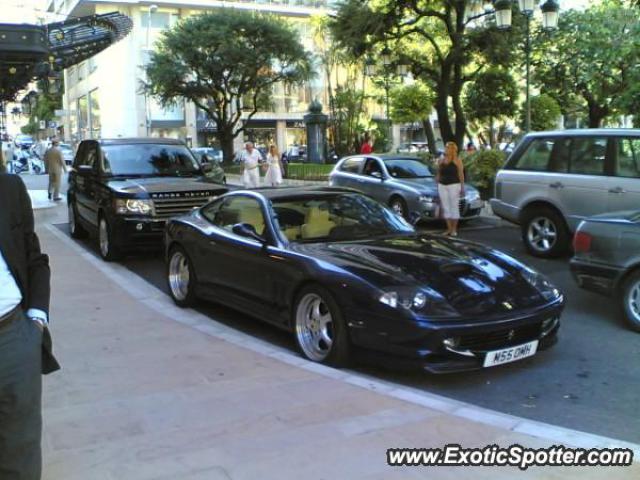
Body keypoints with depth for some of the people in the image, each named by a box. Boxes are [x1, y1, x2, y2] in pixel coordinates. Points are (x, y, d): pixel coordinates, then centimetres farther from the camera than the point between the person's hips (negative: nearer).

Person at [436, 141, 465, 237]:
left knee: (454, 207, 0)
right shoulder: (441, 161, 12)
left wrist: (462, 187, -7)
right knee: (446, 208, 5)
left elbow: (461, 174, -3)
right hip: (442, 186, 5)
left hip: (454, 185, -5)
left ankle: (454, 229, 5)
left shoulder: (457, 160, -1)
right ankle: (449, 229, 11)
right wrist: (437, 185, 10)